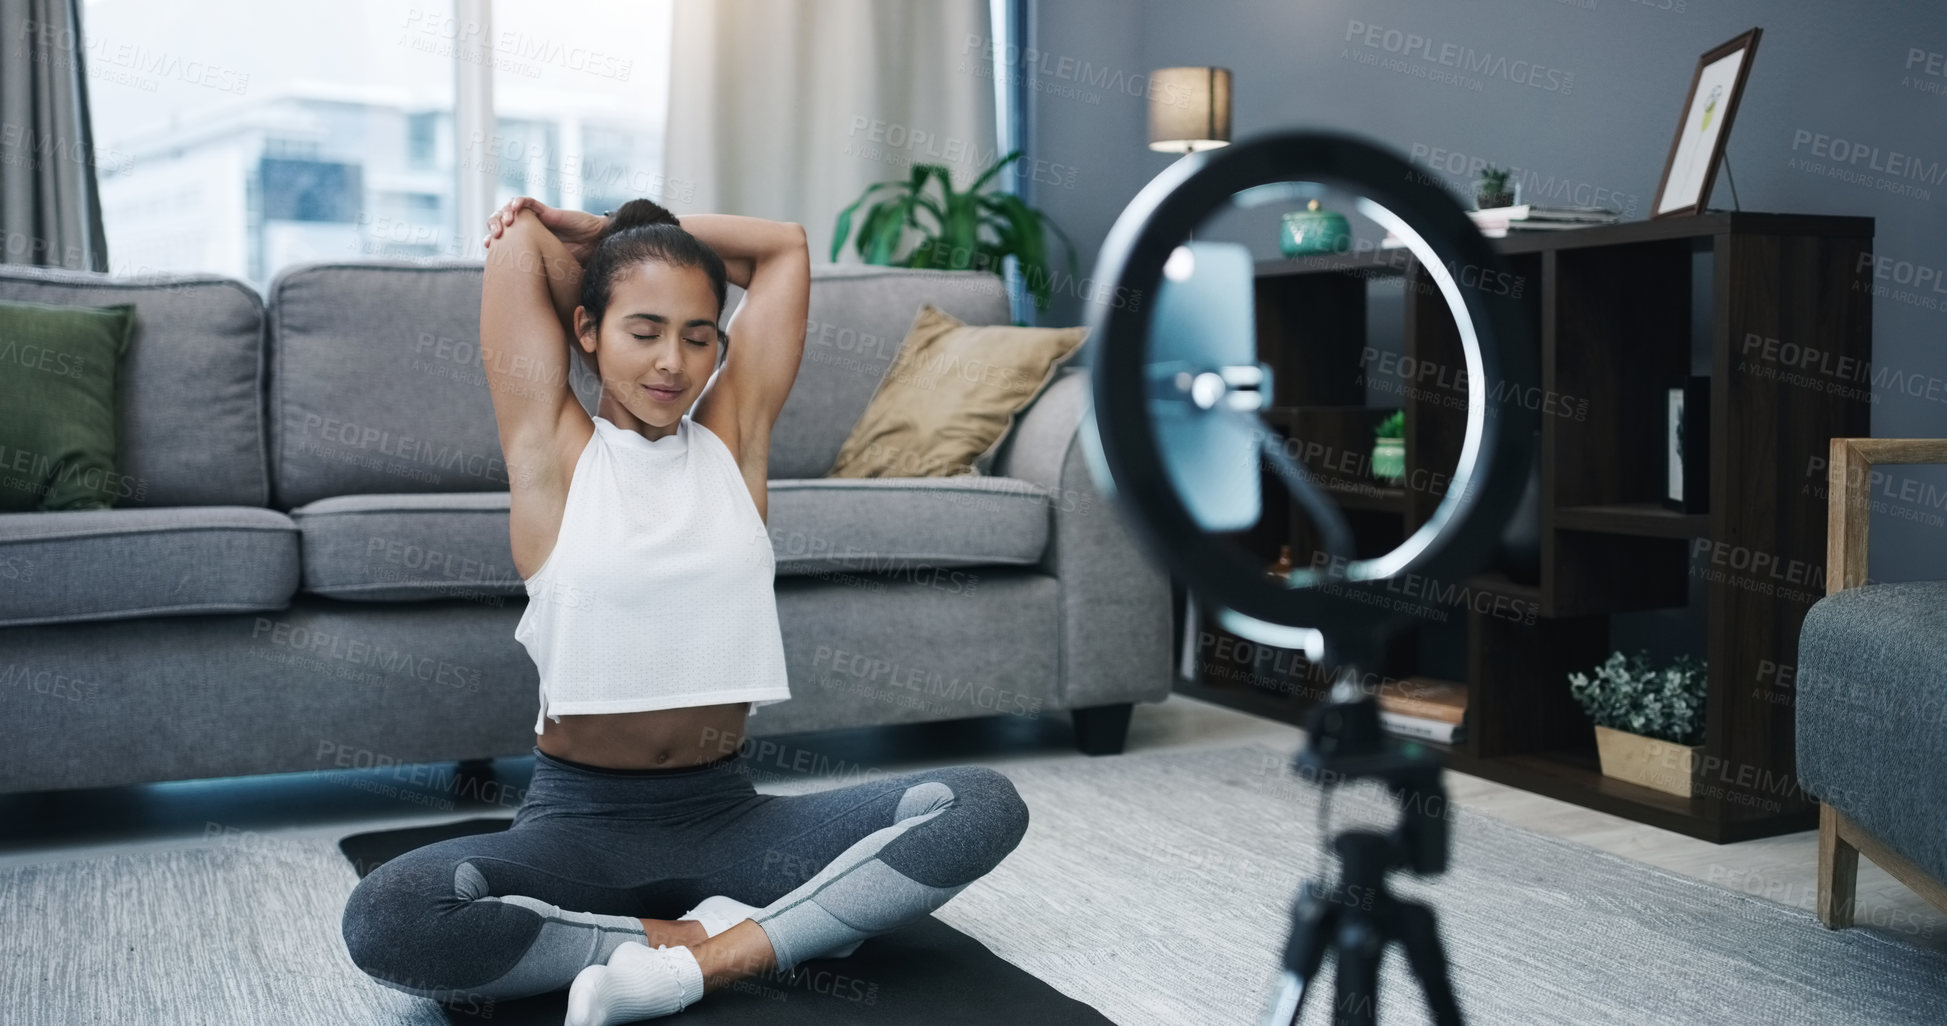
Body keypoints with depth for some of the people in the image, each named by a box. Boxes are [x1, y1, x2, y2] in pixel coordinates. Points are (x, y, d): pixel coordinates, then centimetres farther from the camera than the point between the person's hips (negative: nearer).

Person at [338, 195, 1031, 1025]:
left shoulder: (732, 438, 8)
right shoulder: (552, 450, 1)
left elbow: (785, 245, 13)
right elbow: (519, 239, 1)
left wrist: (605, 233, 14)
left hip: (725, 811, 3)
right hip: (579, 820, -2)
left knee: (986, 805, -20)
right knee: (382, 920, -33)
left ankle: (706, 959, -25)